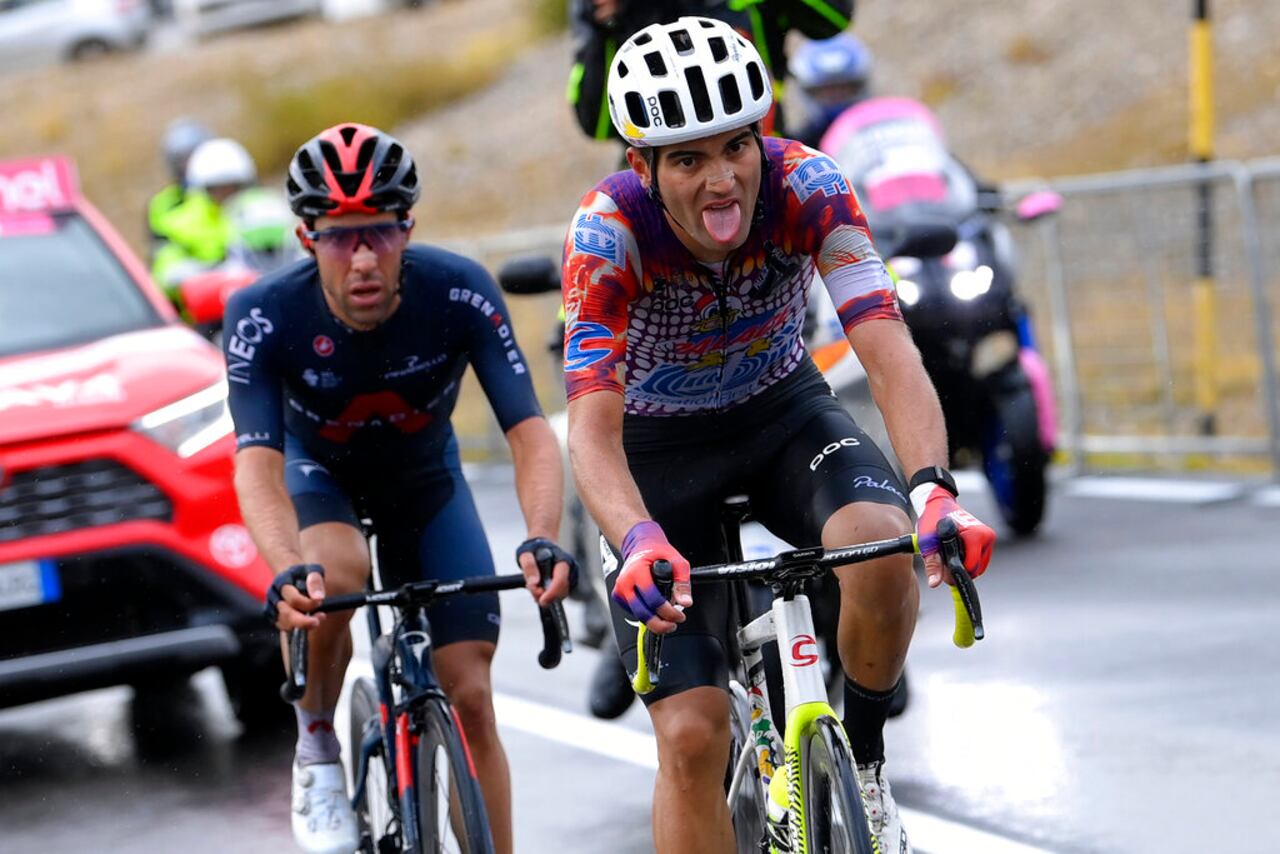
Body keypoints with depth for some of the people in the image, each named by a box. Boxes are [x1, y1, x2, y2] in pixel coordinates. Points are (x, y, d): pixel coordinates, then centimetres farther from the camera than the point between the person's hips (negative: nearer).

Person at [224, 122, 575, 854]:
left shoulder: (460, 293, -30)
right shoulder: (264, 316, -31)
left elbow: (530, 431, -33)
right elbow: (257, 463, -38)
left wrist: (543, 540, -52)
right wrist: (290, 570, -57)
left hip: (425, 480, 1)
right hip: (320, 473, -1)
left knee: (470, 694, -8)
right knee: (335, 573, -36)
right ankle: (317, 756, -12)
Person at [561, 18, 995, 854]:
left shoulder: (806, 187, -25)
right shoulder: (610, 231, -28)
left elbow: (890, 354, -33)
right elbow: (593, 426, -36)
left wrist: (934, 489, -52)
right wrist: (639, 544, -56)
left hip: (783, 412, 1)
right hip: (661, 446, -1)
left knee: (884, 547, -33)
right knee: (692, 737, -14)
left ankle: (863, 765, -6)